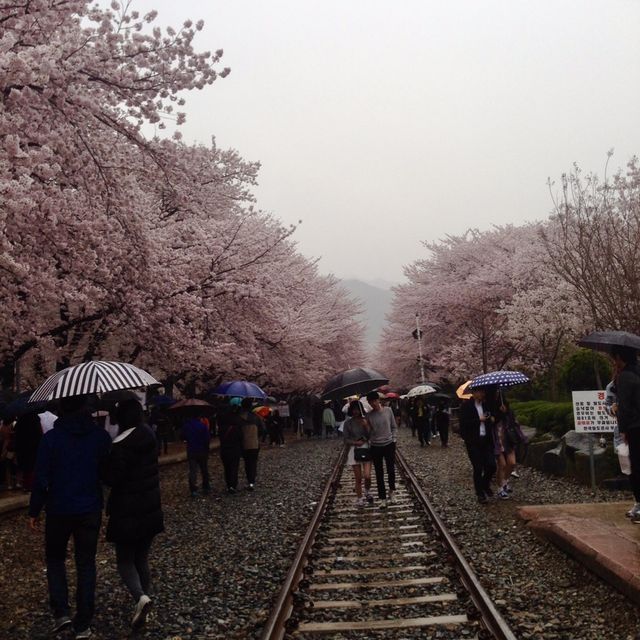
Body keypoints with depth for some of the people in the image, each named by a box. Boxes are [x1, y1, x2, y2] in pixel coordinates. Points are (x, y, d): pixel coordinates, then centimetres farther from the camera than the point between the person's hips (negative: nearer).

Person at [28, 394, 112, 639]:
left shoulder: (51, 438, -12)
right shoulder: (101, 436, -5)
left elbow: (41, 479, -10)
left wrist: (34, 511, -1)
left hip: (59, 510, -1)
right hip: (91, 510, 2)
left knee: (55, 559, 19)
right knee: (86, 564, 10)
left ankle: (62, 612, 6)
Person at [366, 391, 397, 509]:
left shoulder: (388, 410, -4)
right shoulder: (369, 415, -5)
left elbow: (393, 427, 5)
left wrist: (393, 439, 0)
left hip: (389, 445, 0)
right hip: (375, 447, 0)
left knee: (391, 470, 7)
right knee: (379, 474, 6)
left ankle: (392, 490, 34)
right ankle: (383, 499, 15)